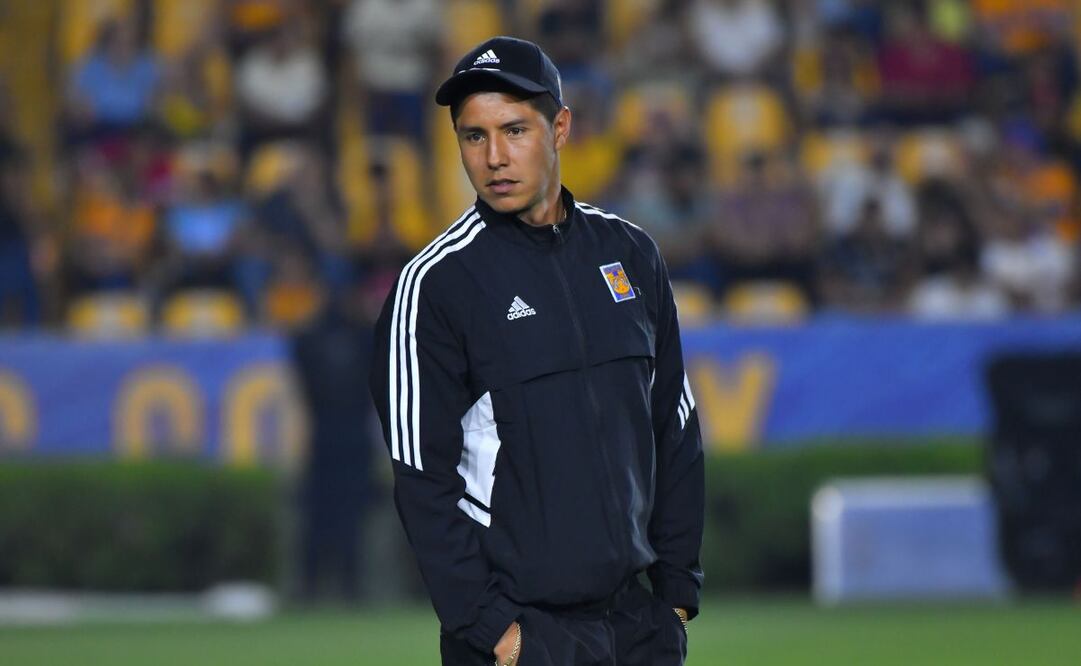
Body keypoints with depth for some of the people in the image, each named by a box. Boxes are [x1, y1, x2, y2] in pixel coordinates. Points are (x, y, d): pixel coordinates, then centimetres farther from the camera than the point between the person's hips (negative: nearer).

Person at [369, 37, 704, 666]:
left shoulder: (630, 253, 8)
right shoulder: (434, 282, -6)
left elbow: (676, 434, 13)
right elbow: (424, 478, -9)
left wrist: (678, 590, 8)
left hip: (636, 615, 4)